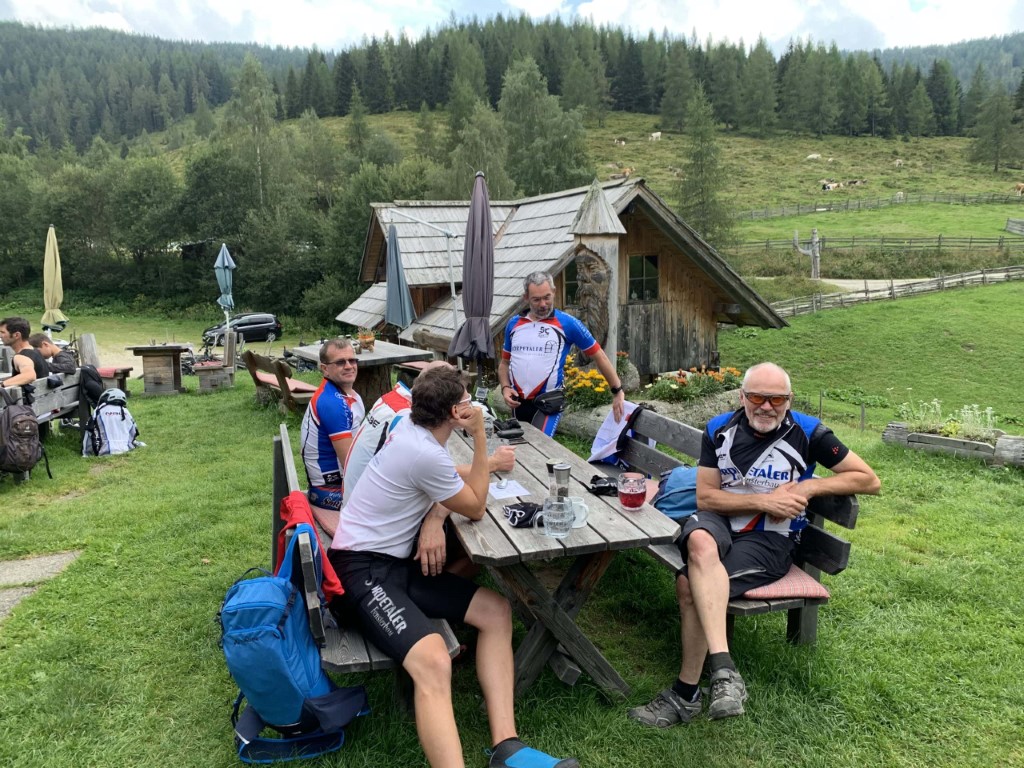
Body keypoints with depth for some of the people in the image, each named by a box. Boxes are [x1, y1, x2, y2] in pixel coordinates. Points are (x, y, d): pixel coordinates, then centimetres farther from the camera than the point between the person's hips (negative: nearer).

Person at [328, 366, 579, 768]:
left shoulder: (414, 432, 5)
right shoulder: (425, 453, -22)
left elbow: (452, 483, 20)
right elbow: (476, 507, -6)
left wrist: (433, 520, -2)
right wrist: (480, 438, -5)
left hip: (397, 560, 9)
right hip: (361, 569, -9)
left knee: (496, 610, -2)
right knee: (433, 662, -33)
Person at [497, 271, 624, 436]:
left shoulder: (567, 323, -7)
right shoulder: (514, 324, 6)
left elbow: (599, 356, -1)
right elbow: (504, 362, 17)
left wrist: (617, 391, -2)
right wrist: (505, 388, -2)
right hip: (519, 403, 5)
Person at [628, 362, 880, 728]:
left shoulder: (807, 433, -2)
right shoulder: (720, 429, 4)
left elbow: (870, 480, 2)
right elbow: (705, 497, -1)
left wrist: (810, 486, -10)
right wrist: (765, 501, -12)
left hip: (769, 537, -2)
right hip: (720, 519, 3)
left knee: (690, 584, -29)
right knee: (701, 543, -38)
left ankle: (686, 693, -17)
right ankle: (724, 670, -44)